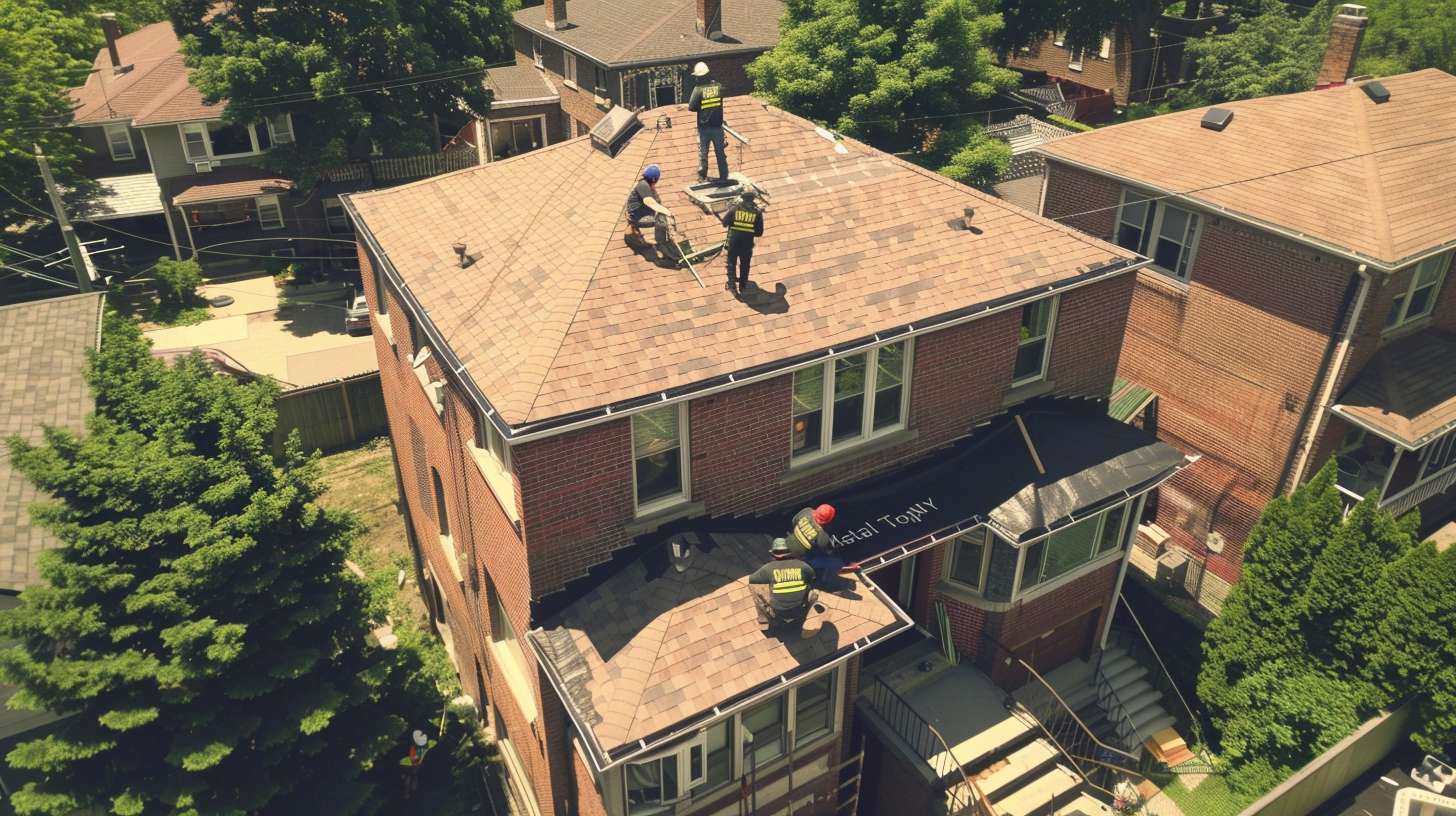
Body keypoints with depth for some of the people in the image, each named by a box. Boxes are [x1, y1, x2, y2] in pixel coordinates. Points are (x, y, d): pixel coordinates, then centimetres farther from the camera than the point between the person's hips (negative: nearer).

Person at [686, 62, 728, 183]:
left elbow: (691, 107, -14)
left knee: (703, 153, 8)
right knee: (721, 152, 12)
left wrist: (701, 108, 4)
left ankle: (702, 177, 11)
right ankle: (724, 176, 17)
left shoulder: (698, 89, -14)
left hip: (704, 127, -3)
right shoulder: (718, 86, -3)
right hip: (717, 126, 3)